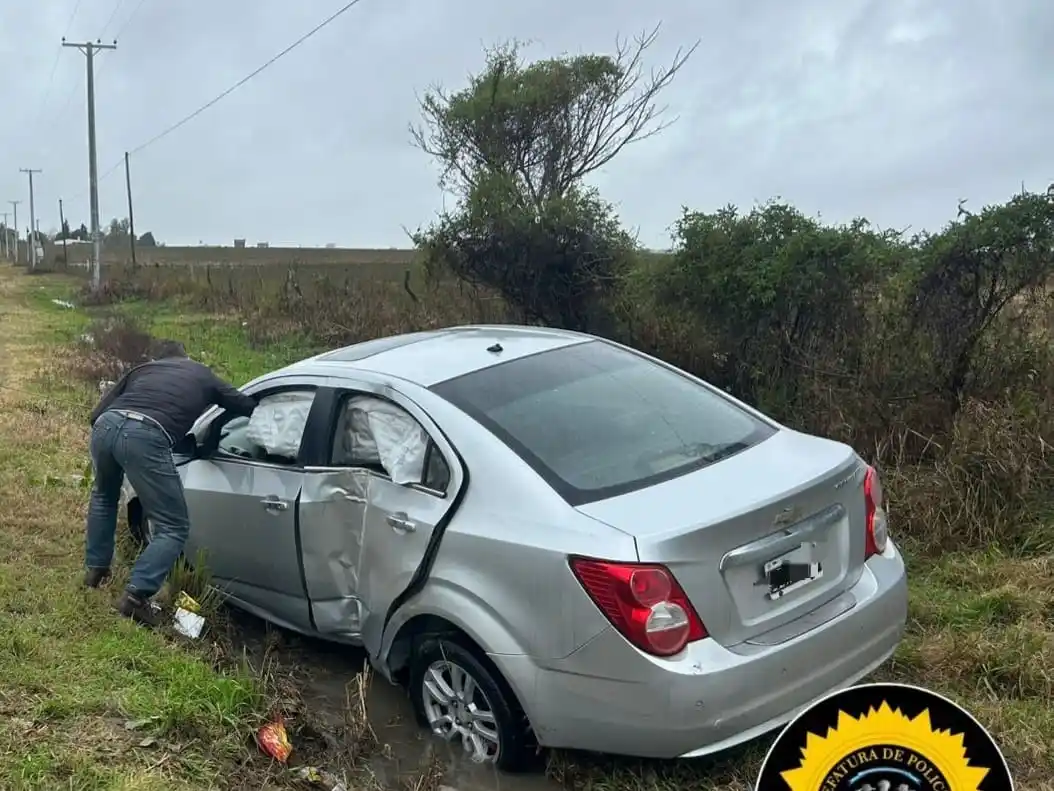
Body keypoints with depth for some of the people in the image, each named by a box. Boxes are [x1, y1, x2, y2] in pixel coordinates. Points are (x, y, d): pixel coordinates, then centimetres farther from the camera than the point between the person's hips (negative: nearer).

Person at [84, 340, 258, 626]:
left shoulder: (143, 369, 33)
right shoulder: (203, 375, 29)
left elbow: (97, 413, 28)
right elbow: (248, 406, 33)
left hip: (106, 426, 5)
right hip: (145, 436, -5)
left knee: (104, 496, 37)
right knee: (173, 527, 7)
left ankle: (95, 569, 42)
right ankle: (136, 595, -7)